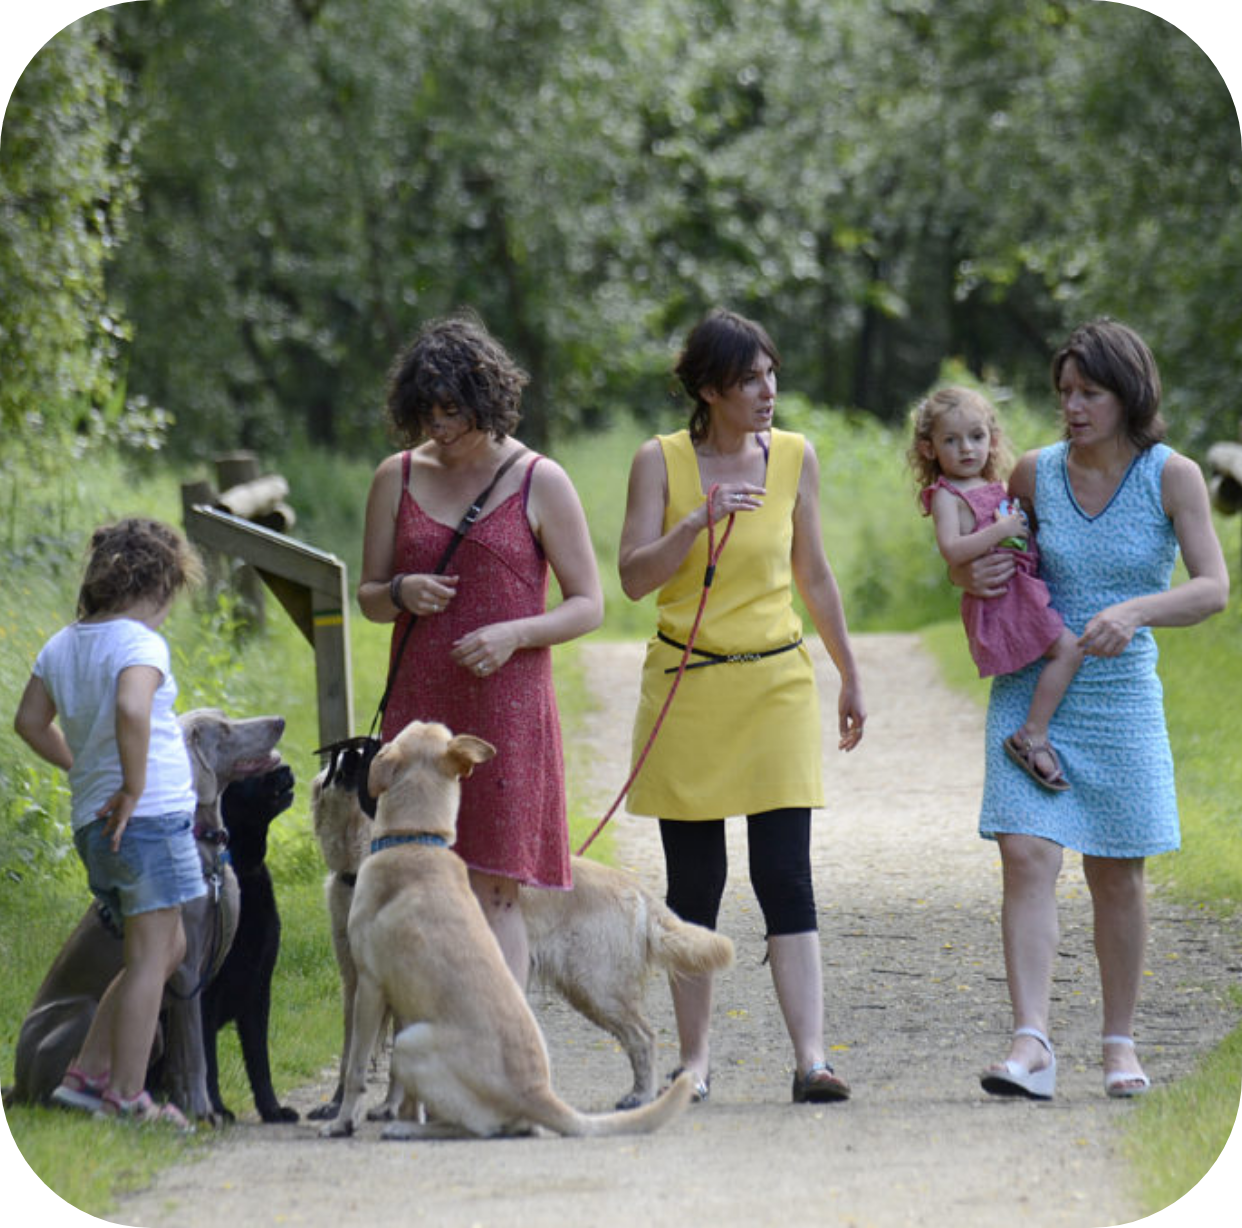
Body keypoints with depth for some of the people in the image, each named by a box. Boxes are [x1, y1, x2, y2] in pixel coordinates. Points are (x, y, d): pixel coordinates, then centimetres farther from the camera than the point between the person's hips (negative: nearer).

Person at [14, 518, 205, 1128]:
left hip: (94, 823, 9)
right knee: (150, 956, -3)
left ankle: (87, 1073, 15)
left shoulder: (61, 645, 13)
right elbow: (131, 710, -30)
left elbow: (31, 721, 23)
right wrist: (133, 790, -21)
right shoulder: (140, 643, -12)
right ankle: (126, 1096, -3)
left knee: (168, 949, 18)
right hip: (152, 817, -9)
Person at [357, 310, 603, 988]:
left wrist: (514, 634, -17)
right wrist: (400, 594, -8)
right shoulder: (397, 477, 8)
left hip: (505, 708, -3)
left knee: (494, 892, -5)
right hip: (417, 705, 3)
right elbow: (367, 596, 16)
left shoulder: (540, 483, -2)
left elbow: (588, 605, 0)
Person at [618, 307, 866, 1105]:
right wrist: (700, 521, -21)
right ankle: (696, 1056, 13)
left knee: (786, 875, -7)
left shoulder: (794, 457, 5)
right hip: (686, 687, -1)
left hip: (776, 684, 1)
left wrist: (850, 675, 19)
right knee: (694, 882, 3)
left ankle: (812, 1058, -12)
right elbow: (634, 577, -7)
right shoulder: (660, 461, -2)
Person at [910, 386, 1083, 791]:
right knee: (1067, 647, -18)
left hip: (1025, 588, 10)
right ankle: (1033, 736, -16)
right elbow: (952, 549, -23)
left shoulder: (995, 490, 17)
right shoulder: (946, 496, -9)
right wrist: (1001, 530, -22)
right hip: (996, 599, -10)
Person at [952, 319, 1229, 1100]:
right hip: (1031, 691, 1)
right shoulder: (1037, 474, 0)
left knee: (1117, 876, 7)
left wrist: (1135, 610, -31)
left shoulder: (1173, 477, -7)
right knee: (1026, 857, -14)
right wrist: (971, 574, -8)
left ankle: (1121, 1042, 22)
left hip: (1121, 694, -1)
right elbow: (969, 550, 16)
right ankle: (1032, 1047, -20)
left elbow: (1214, 589, -14)